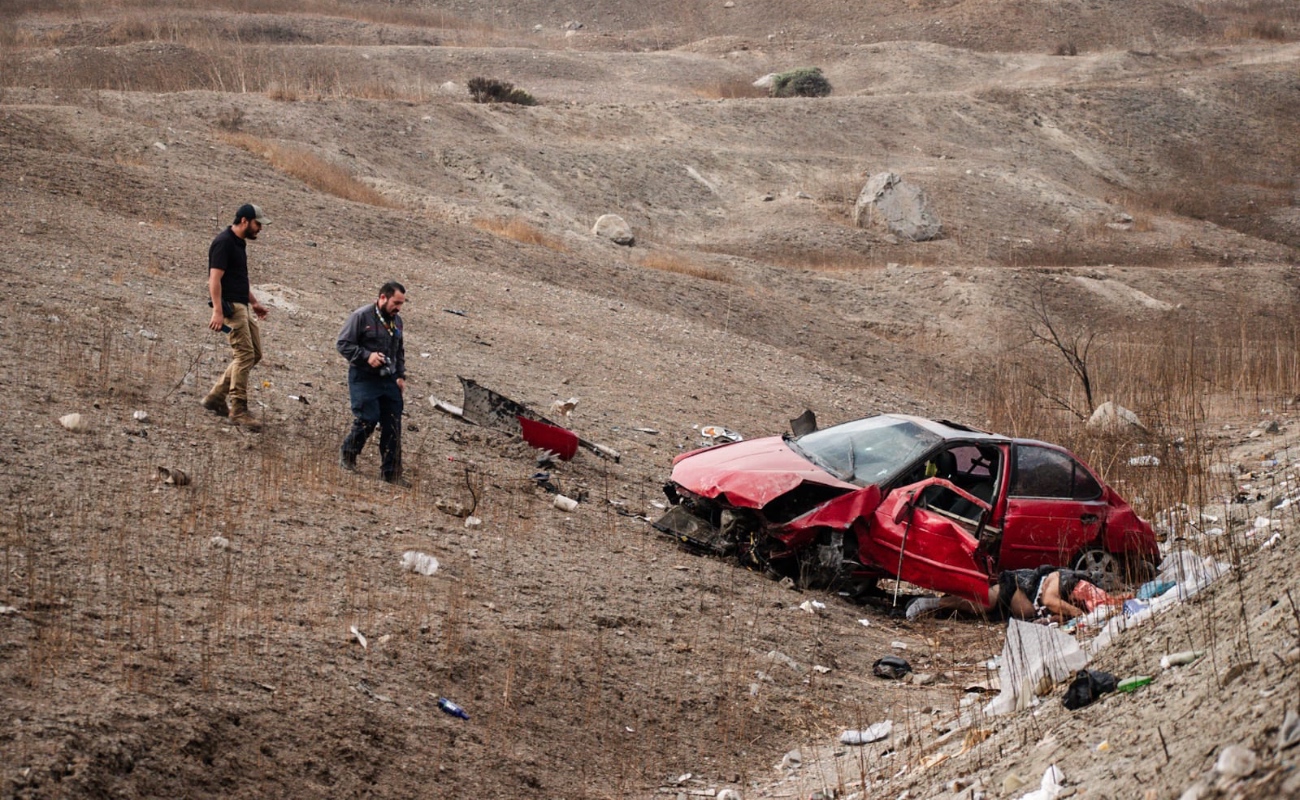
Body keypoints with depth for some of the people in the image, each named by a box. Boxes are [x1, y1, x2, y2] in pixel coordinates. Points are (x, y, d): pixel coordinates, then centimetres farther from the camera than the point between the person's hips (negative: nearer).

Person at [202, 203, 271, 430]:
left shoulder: (239, 243, 18)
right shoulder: (224, 243, -13)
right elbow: (215, 279, -19)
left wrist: (254, 302, 23)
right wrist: (218, 312, -26)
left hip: (241, 306, 10)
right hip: (229, 306, -10)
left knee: (254, 353, 10)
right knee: (245, 354, -14)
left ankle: (216, 397, 14)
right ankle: (238, 409, -11)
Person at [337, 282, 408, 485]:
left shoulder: (396, 321, 12)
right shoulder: (361, 316, -9)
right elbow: (343, 343, -10)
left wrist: (401, 375, 14)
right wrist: (366, 356, -21)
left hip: (389, 379, 6)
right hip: (364, 378, -6)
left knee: (393, 425, 2)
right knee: (367, 419, -13)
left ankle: (391, 471, 9)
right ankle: (347, 454, 14)